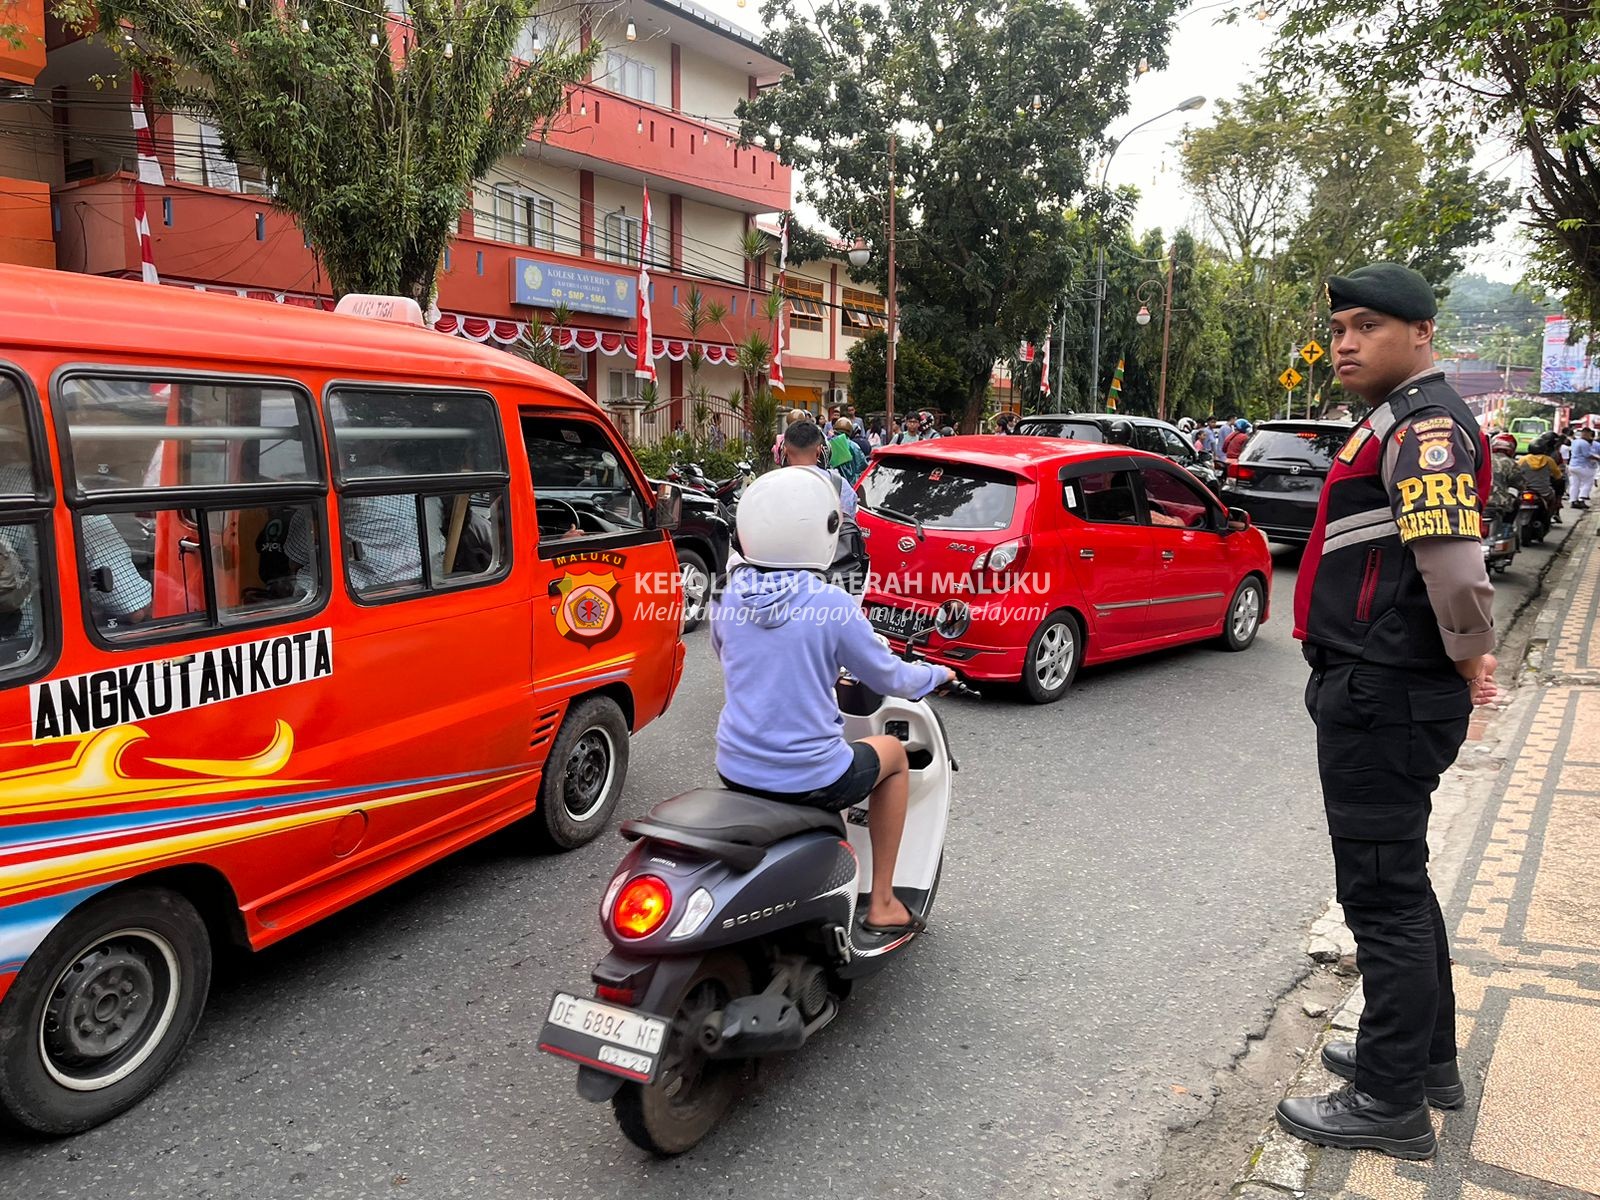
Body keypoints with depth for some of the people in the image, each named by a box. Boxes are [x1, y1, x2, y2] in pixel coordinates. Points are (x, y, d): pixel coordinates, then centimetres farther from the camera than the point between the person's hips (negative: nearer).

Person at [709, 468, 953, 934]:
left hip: (735, 772, 5)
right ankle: (882, 904, 27)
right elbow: (888, 678, -5)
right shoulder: (832, 605, -17)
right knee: (893, 755, 24)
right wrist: (936, 674, 17)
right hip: (811, 780, -5)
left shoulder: (728, 598, -3)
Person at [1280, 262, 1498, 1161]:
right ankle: (1427, 1053, 37)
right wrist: (1469, 656, 16)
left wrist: (1471, 657, -13)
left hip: (1385, 699, -11)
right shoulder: (1405, 421, 17)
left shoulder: (1425, 424, -16)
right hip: (1383, 691, 11)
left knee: (1383, 891, -1)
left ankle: (1391, 1103, 13)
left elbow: (1456, 566, -29)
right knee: (1398, 878, 21)